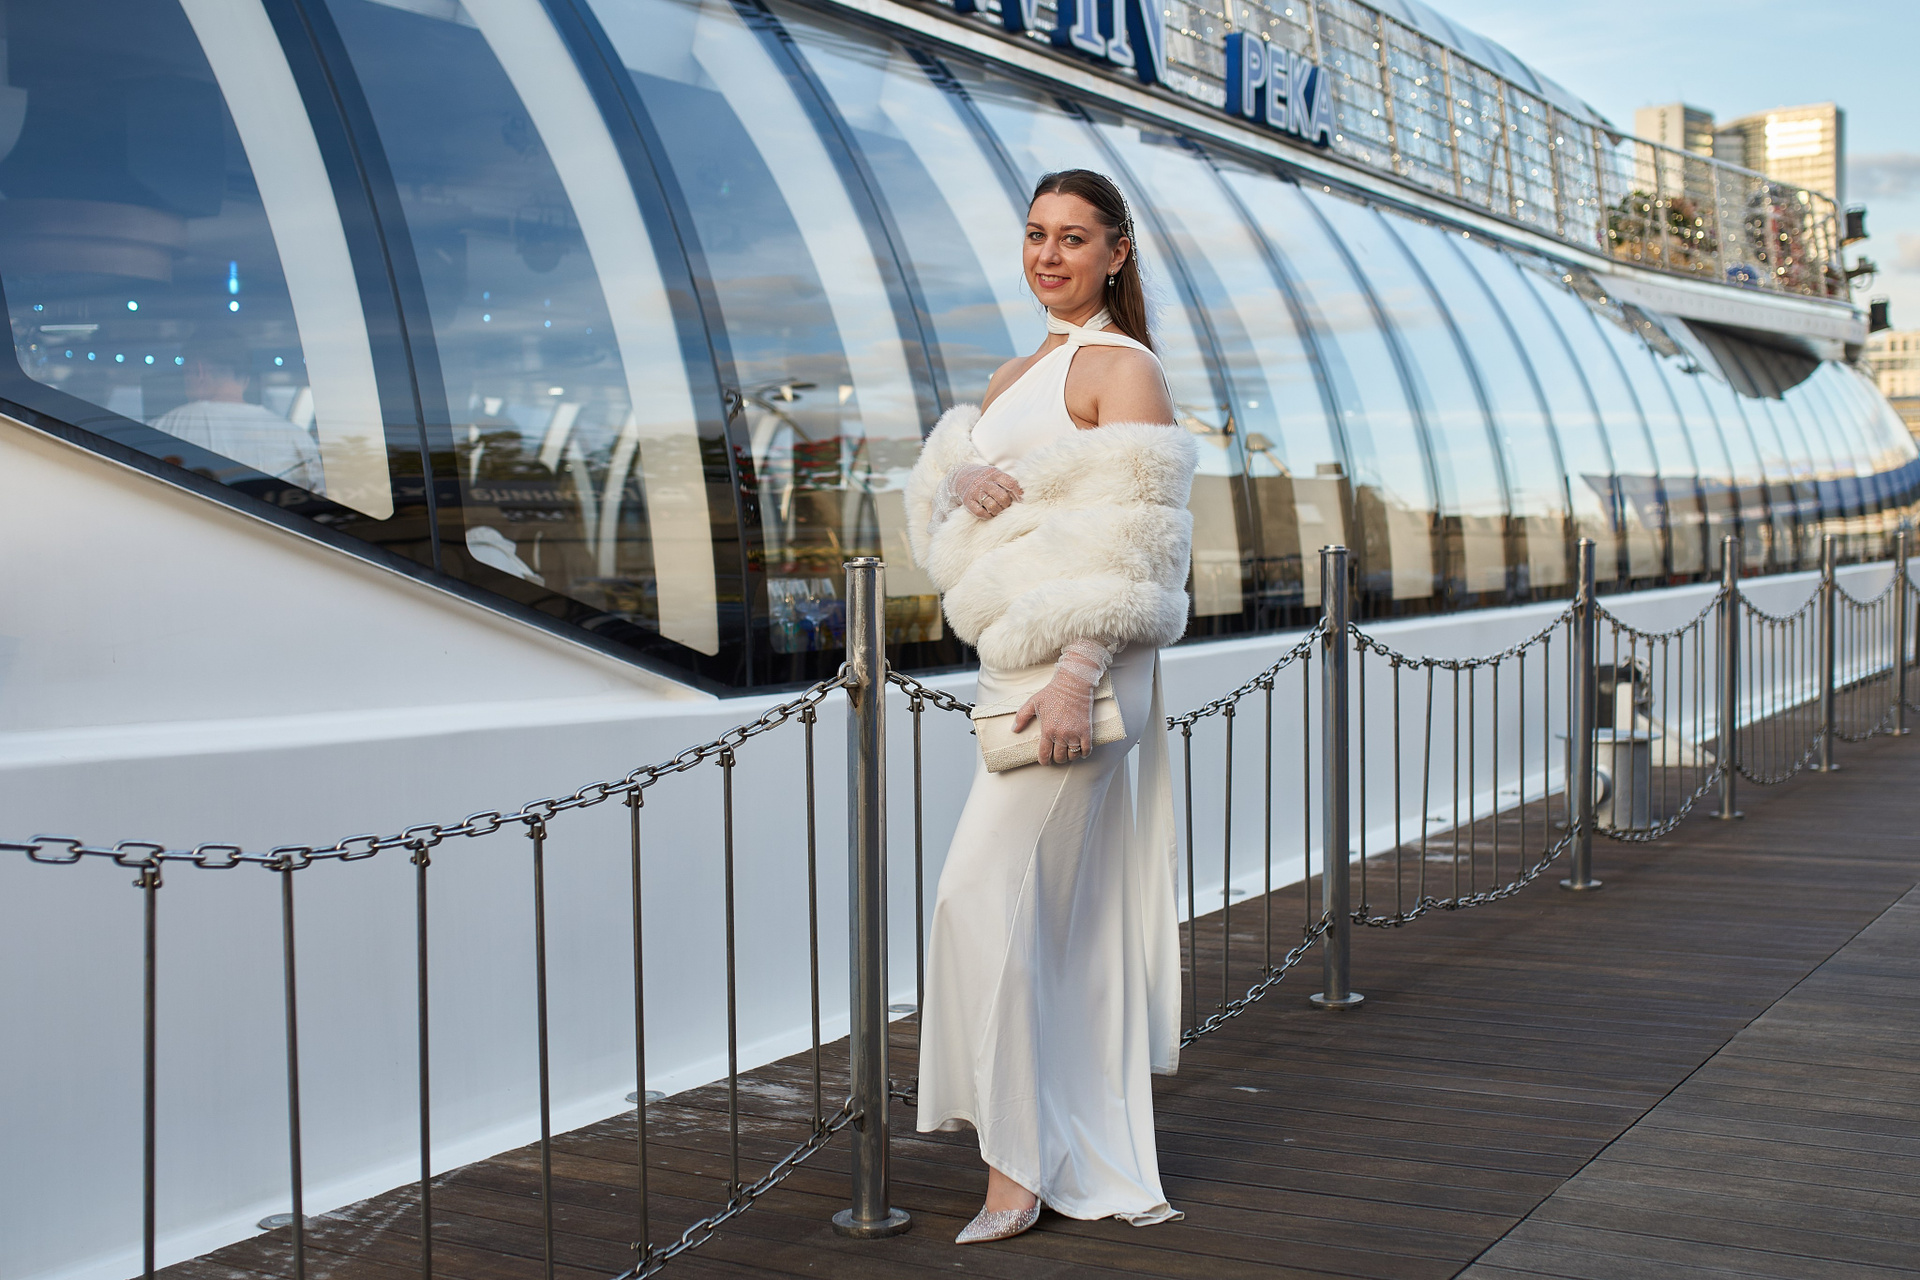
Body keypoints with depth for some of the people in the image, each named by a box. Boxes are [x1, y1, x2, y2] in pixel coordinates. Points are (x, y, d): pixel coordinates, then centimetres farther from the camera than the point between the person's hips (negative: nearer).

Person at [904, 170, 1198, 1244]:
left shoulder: (1125, 368, -6)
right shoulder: (1019, 373, 20)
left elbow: (1137, 547, -14)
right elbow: (940, 477, 15)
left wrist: (1076, 675, -22)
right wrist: (964, 480, -9)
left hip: (1080, 664, -8)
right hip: (1017, 664, 9)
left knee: (989, 895, -13)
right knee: (1074, 915, 11)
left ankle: (1017, 1169, -5)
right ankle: (1111, 1169, 21)